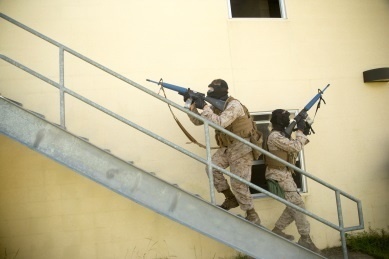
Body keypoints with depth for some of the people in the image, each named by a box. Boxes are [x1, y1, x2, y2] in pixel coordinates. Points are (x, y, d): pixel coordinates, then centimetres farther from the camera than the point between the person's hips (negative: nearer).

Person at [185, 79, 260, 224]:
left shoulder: (234, 105, -20)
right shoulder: (215, 106, 5)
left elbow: (219, 123, -34)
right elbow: (198, 121, 4)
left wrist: (204, 107, -29)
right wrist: (192, 104, -9)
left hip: (241, 147, -8)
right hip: (226, 147, 8)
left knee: (238, 184, -7)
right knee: (212, 167, -9)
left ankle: (252, 216, 11)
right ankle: (231, 199, 9)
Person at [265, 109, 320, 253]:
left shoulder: (281, 135, 16)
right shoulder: (275, 136, -17)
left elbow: (295, 147, 18)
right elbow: (296, 147, -21)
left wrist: (303, 134, 6)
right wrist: (300, 130, -10)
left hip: (284, 174, 10)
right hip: (279, 175, -10)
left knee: (293, 204, 11)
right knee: (298, 204, -10)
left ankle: (277, 230, 19)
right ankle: (305, 238, -3)